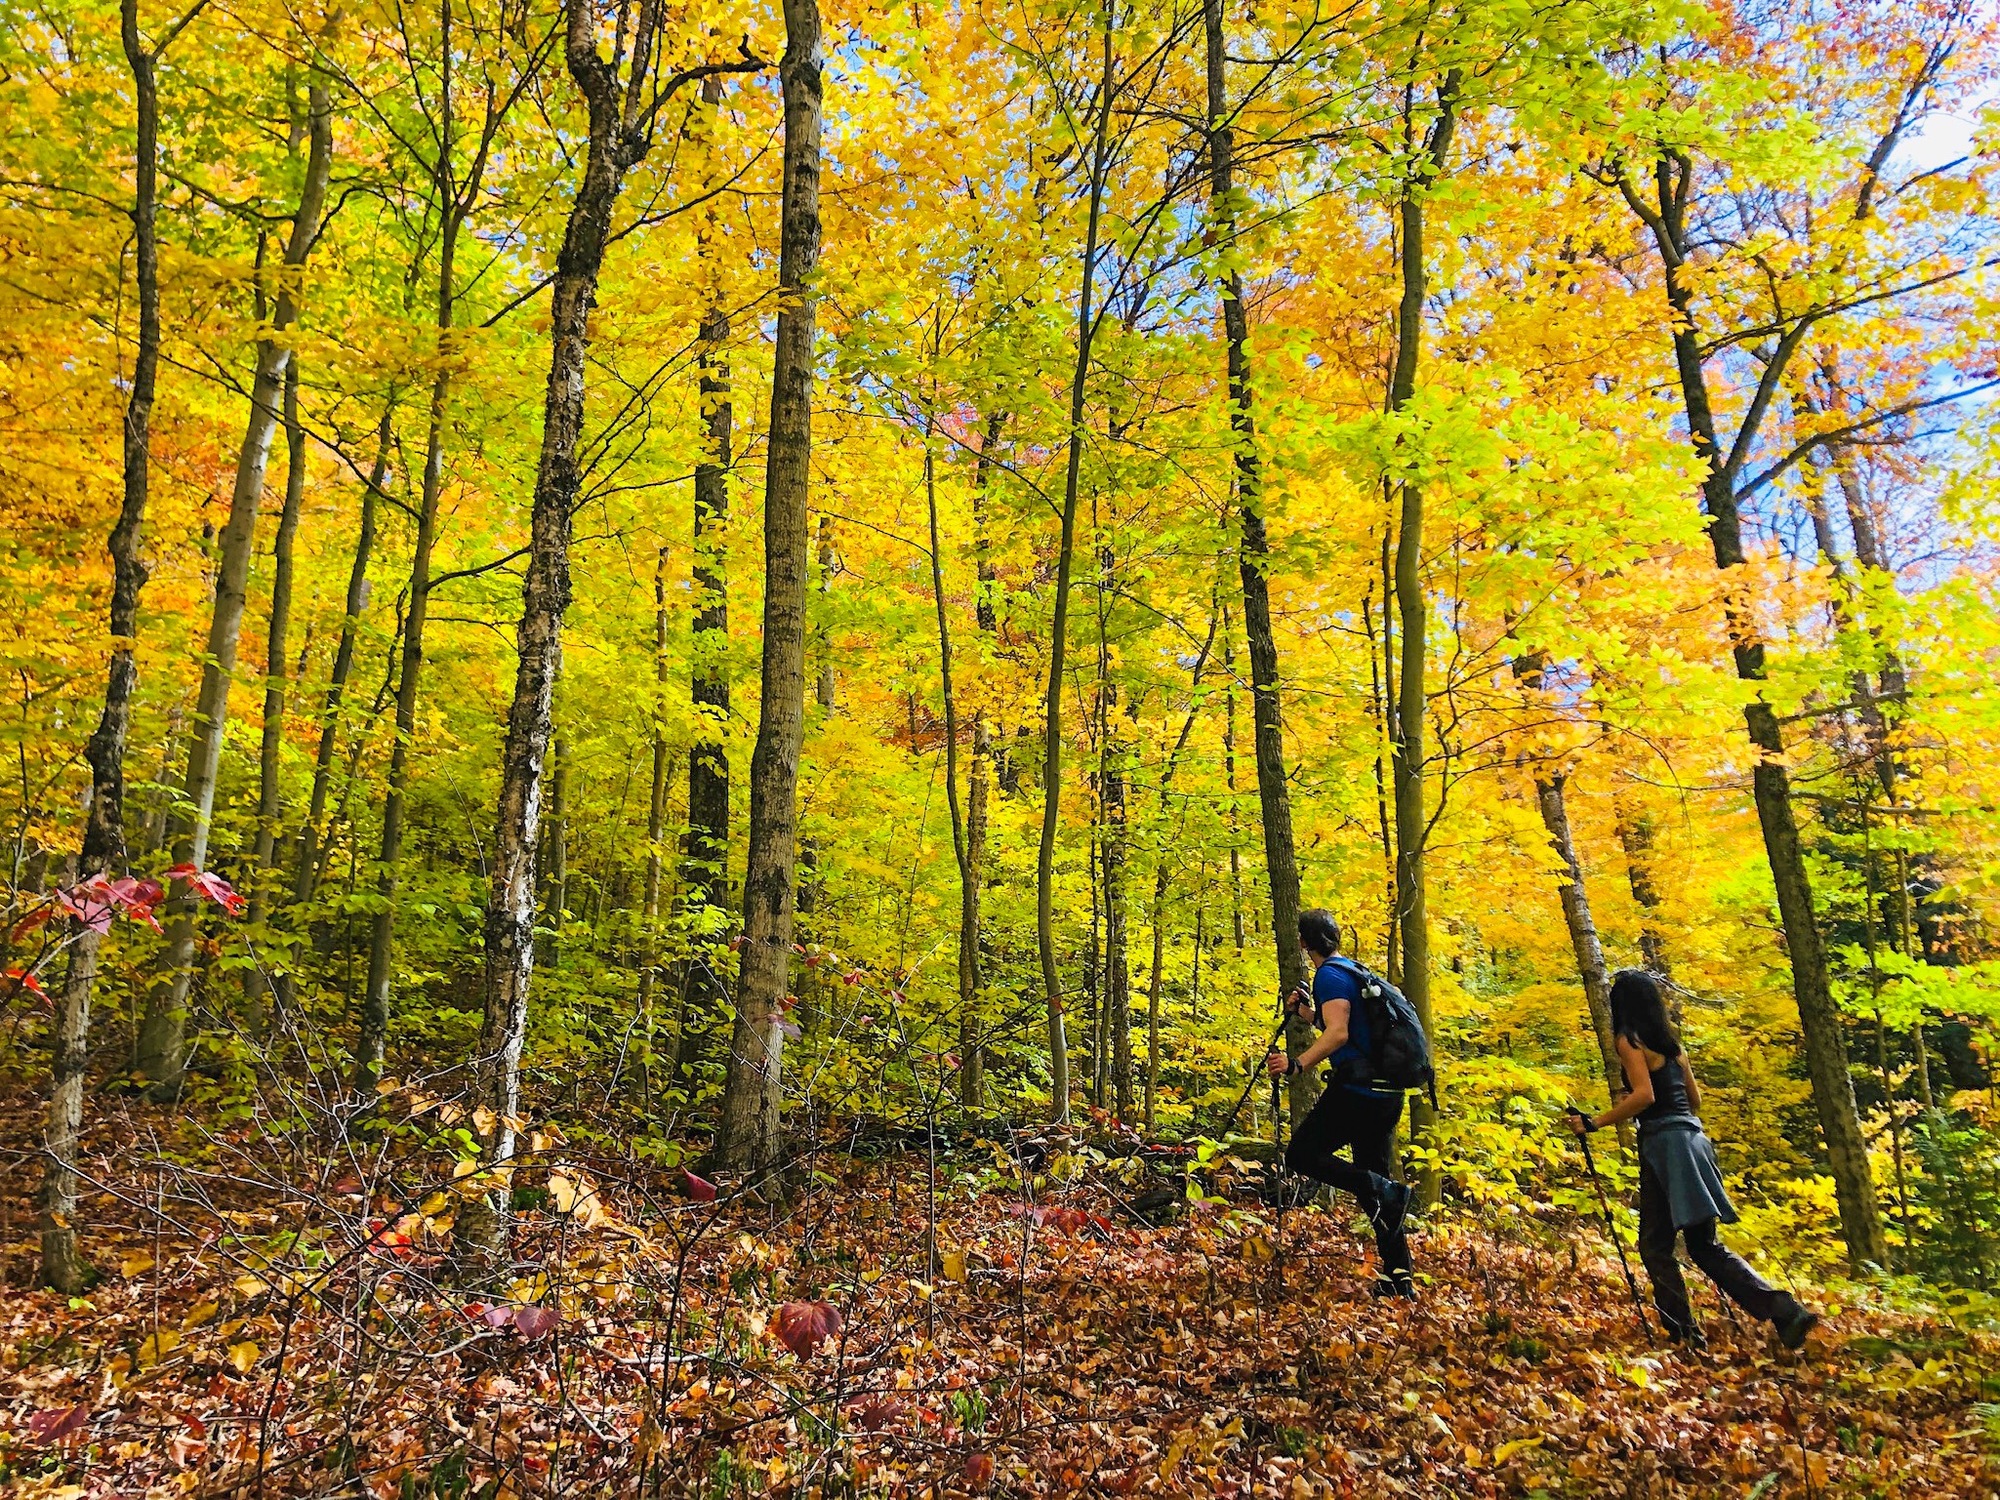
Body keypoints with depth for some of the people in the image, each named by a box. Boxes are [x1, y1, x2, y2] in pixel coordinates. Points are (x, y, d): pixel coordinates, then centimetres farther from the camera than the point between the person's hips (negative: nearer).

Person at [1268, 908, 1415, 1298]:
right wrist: (1304, 1010, 26)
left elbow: (1338, 1034, -23)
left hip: (1356, 1087, -9)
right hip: (1386, 1093, 10)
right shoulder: (1354, 971, 20)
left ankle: (1383, 1191, -14)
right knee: (1372, 1176, 14)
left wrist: (1297, 1065, -31)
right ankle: (1398, 1277, 11)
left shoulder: (1329, 975, -9)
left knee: (1302, 1155, -2)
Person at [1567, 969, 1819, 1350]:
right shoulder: (1670, 1042, 15)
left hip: (1665, 1145, -8)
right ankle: (1785, 1311, 4)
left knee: (1655, 1245, 2)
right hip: (1693, 1140, 8)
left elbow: (1645, 1095, -19)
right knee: (1705, 1245, 13)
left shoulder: (1629, 1039, -8)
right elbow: (1695, 1098, 21)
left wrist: (1595, 1122, -15)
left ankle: (1685, 1334, 2)